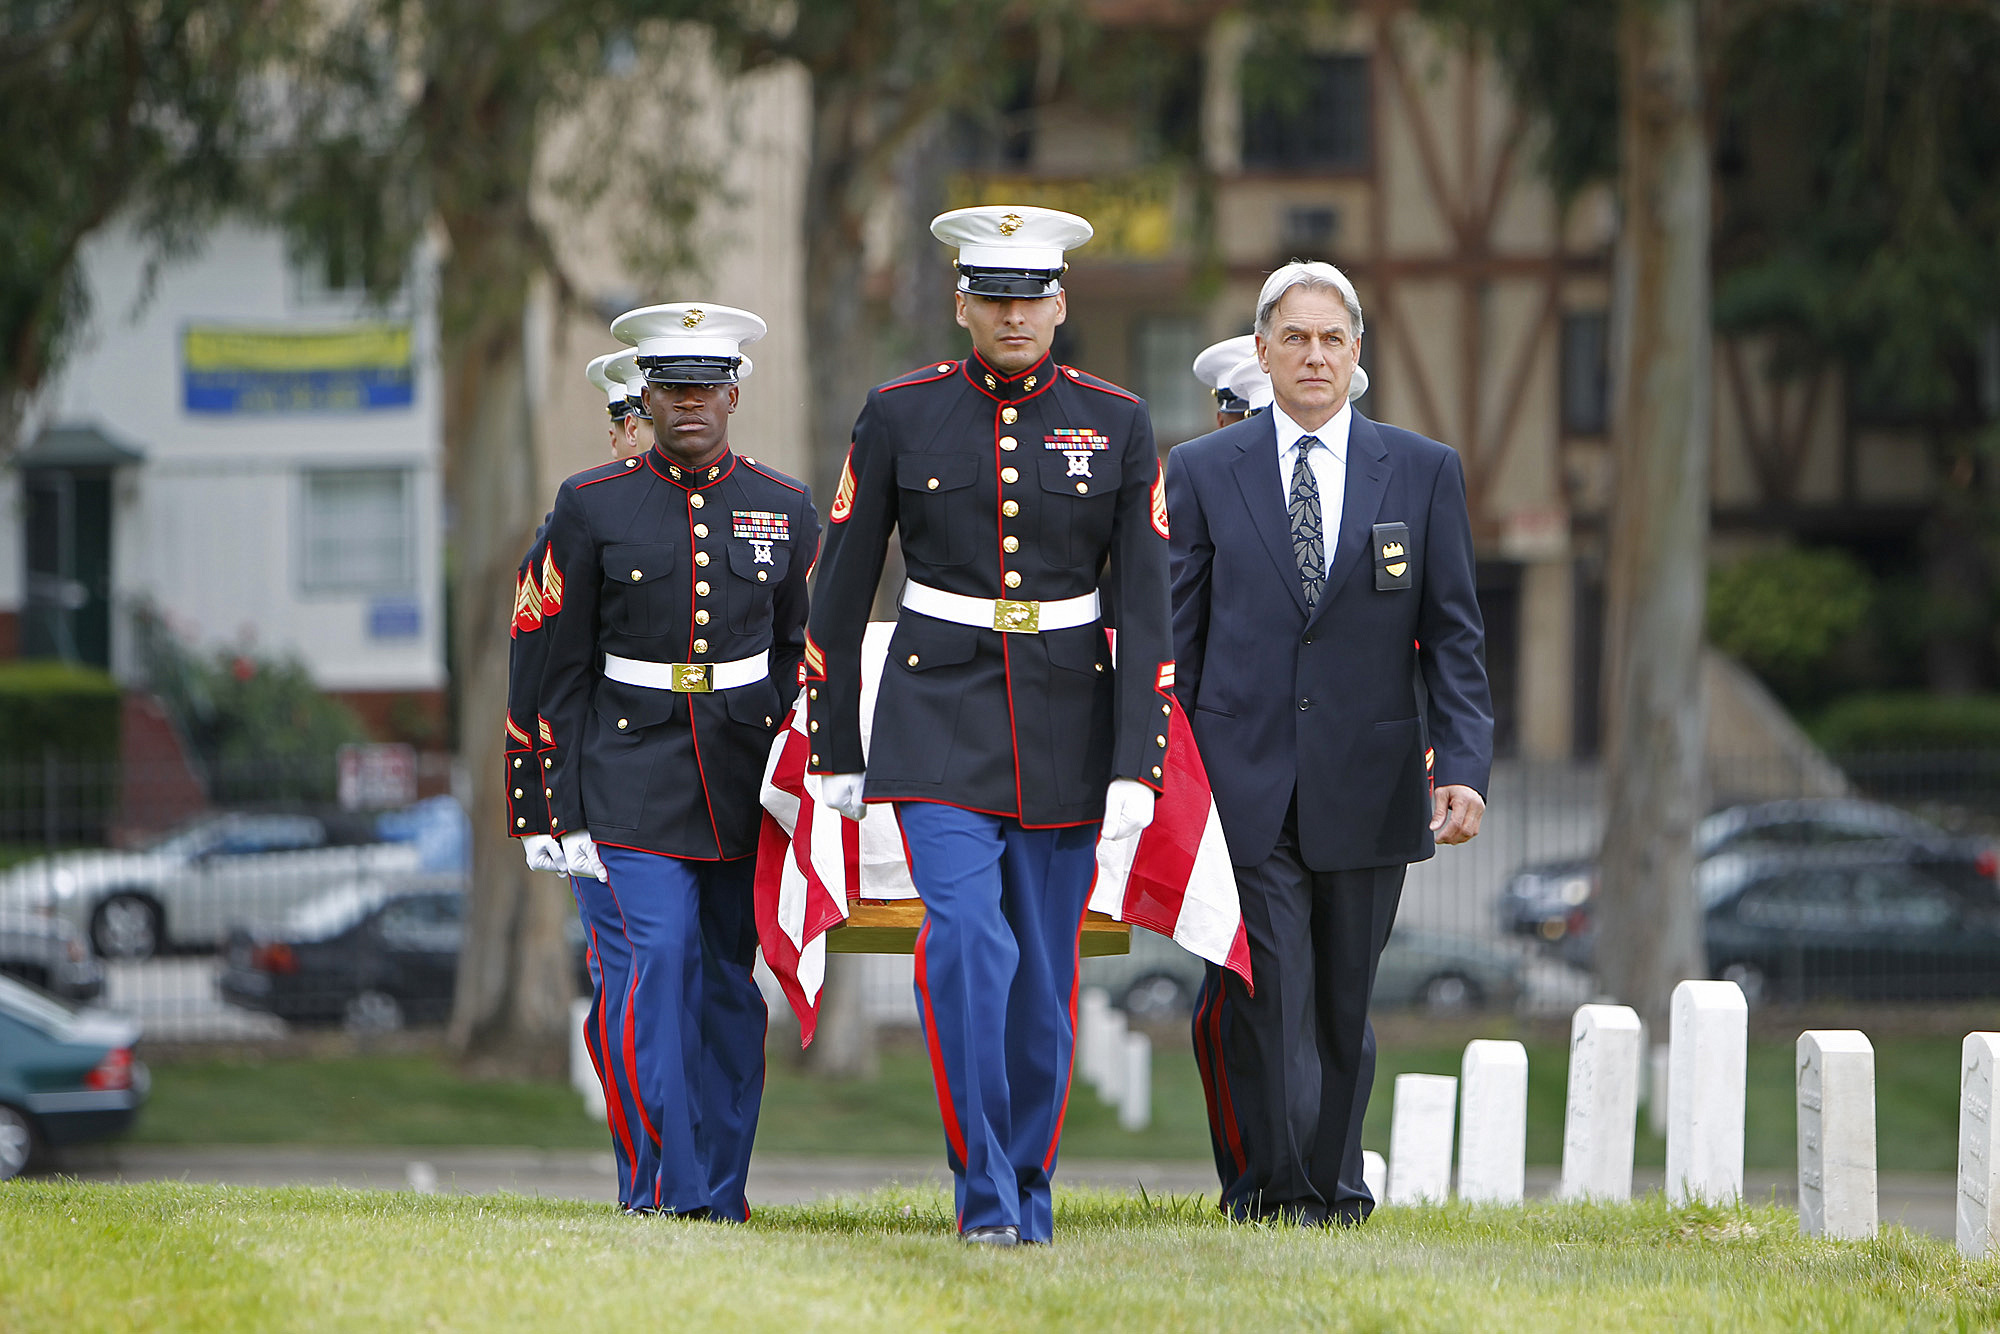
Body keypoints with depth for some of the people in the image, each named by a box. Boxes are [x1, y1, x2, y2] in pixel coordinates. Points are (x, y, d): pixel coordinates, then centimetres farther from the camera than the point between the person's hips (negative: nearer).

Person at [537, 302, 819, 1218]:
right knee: (649, 970, -14)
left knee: (732, 987, 5)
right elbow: (564, 670, 3)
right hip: (631, 787, -2)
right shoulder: (592, 507, 2)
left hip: (746, 787, 2)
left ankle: (719, 1196, 12)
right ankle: (661, 1193, -12)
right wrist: (570, 815, -2)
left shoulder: (786, 512, 7)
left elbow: (803, 656, 14)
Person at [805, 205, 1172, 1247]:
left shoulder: (1115, 426, -1)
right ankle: (984, 1194, -14)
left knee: (1043, 972, 7)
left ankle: (1028, 1188, 22)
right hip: (940, 720, -1)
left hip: (1067, 725, 1)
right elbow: (840, 593, 4)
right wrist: (833, 751, 4)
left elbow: (1144, 611, -2)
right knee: (967, 945, -18)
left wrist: (1136, 767, -10)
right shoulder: (900, 416, -2)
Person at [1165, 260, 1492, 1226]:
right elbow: (1176, 640, 7)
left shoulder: (1424, 473, 8)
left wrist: (1461, 766, -6)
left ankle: (1330, 1190, 16)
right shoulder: (1203, 473, 6)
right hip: (1245, 784, -1)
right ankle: (1274, 1187, -8)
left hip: (1368, 784, 1)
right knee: (1267, 999, -10)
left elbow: (1453, 635, 5)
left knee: (1342, 1006, 7)